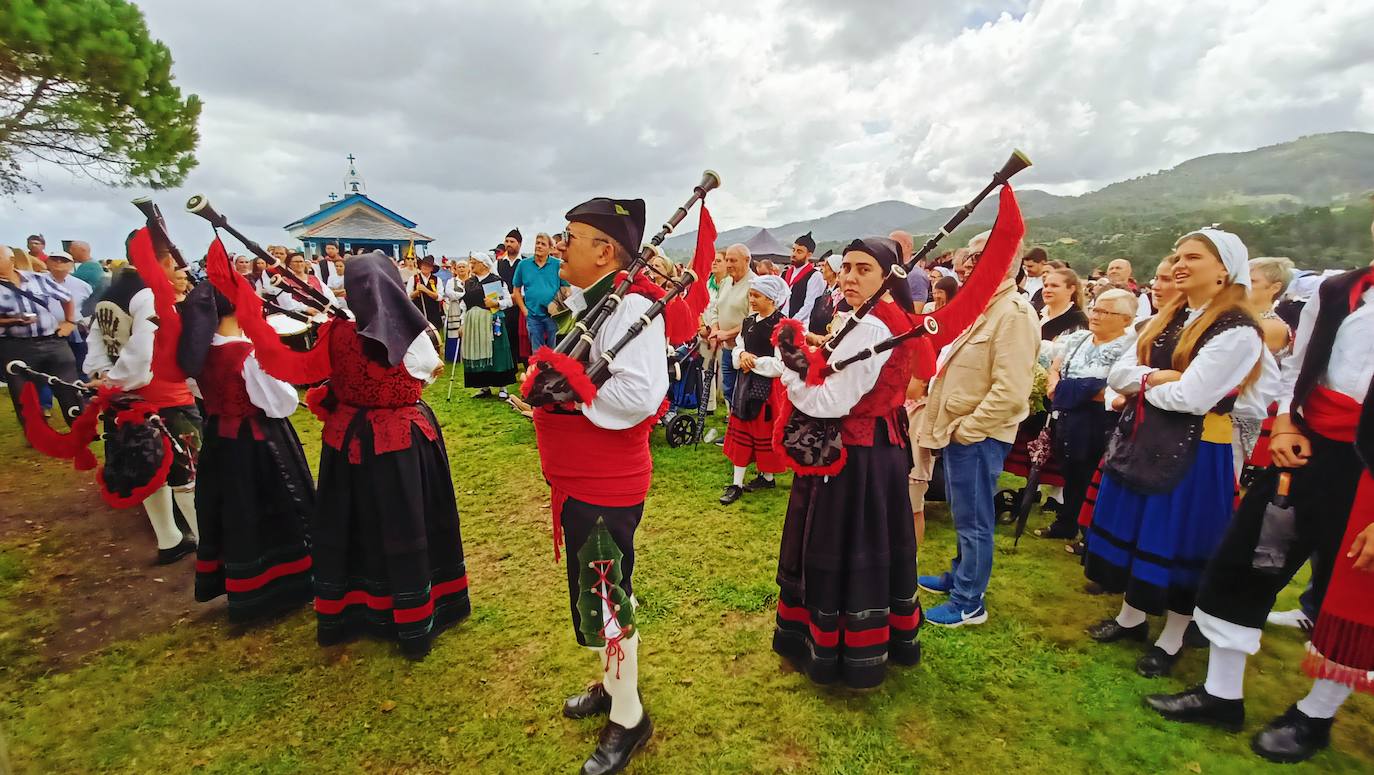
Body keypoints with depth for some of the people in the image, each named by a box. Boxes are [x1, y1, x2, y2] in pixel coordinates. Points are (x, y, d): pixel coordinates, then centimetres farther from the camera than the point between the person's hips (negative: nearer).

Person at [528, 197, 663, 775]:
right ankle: (611, 682, 46)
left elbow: (637, 394, -33)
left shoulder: (631, 309, -22)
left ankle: (627, 718, 28)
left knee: (605, 598, 5)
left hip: (605, 487, -10)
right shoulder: (587, 303, 11)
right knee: (592, 591, 23)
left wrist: (566, 389, -22)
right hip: (578, 481, 10)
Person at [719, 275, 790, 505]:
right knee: (740, 430, 8)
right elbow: (737, 347, 15)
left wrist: (754, 362, -14)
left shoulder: (780, 325, -15)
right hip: (746, 382, 7)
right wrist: (742, 355, -8)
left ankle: (767, 476, 27)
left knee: (765, 432, 6)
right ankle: (737, 483, 15)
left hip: (768, 386, -7)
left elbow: (781, 364, -19)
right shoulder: (749, 321, 8)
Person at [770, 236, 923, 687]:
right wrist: (810, 365, 2)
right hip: (885, 447, 10)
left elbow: (831, 403, -24)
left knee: (839, 550, 5)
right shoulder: (899, 321, 9)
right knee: (875, 544, 21)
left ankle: (835, 651, 22)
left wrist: (790, 369, -13)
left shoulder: (867, 328, -21)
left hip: (850, 454, -10)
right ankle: (891, 638, 39)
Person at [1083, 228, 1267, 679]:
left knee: (1175, 541, 5)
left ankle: (1172, 639, 25)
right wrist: (1157, 377, -16)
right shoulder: (1166, 320, 10)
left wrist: (1142, 383, -6)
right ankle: (1131, 617, 33)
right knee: (1131, 529, 15)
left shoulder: (1238, 332, -14)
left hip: (1193, 450, -7)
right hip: (1142, 437, 7)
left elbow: (1190, 397, -24)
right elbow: (1117, 375, 3)